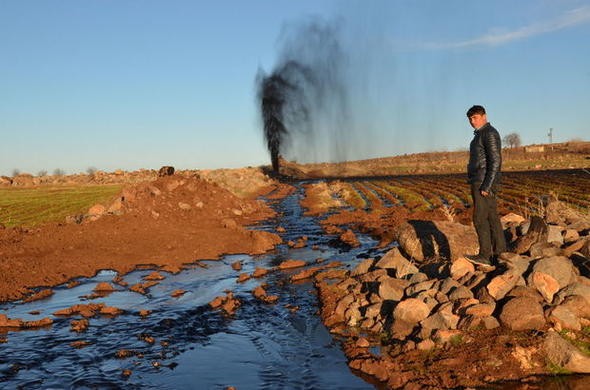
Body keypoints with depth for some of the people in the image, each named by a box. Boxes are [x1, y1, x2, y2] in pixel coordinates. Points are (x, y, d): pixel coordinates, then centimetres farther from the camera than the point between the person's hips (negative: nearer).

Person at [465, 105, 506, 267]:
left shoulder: (489, 133, -11)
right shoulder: (480, 135, 20)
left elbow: (495, 161, -18)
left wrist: (486, 186, -22)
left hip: (484, 183, -10)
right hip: (480, 184, 10)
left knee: (480, 218, -10)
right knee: (492, 219, 9)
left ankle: (484, 255, -7)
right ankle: (500, 255, 12)